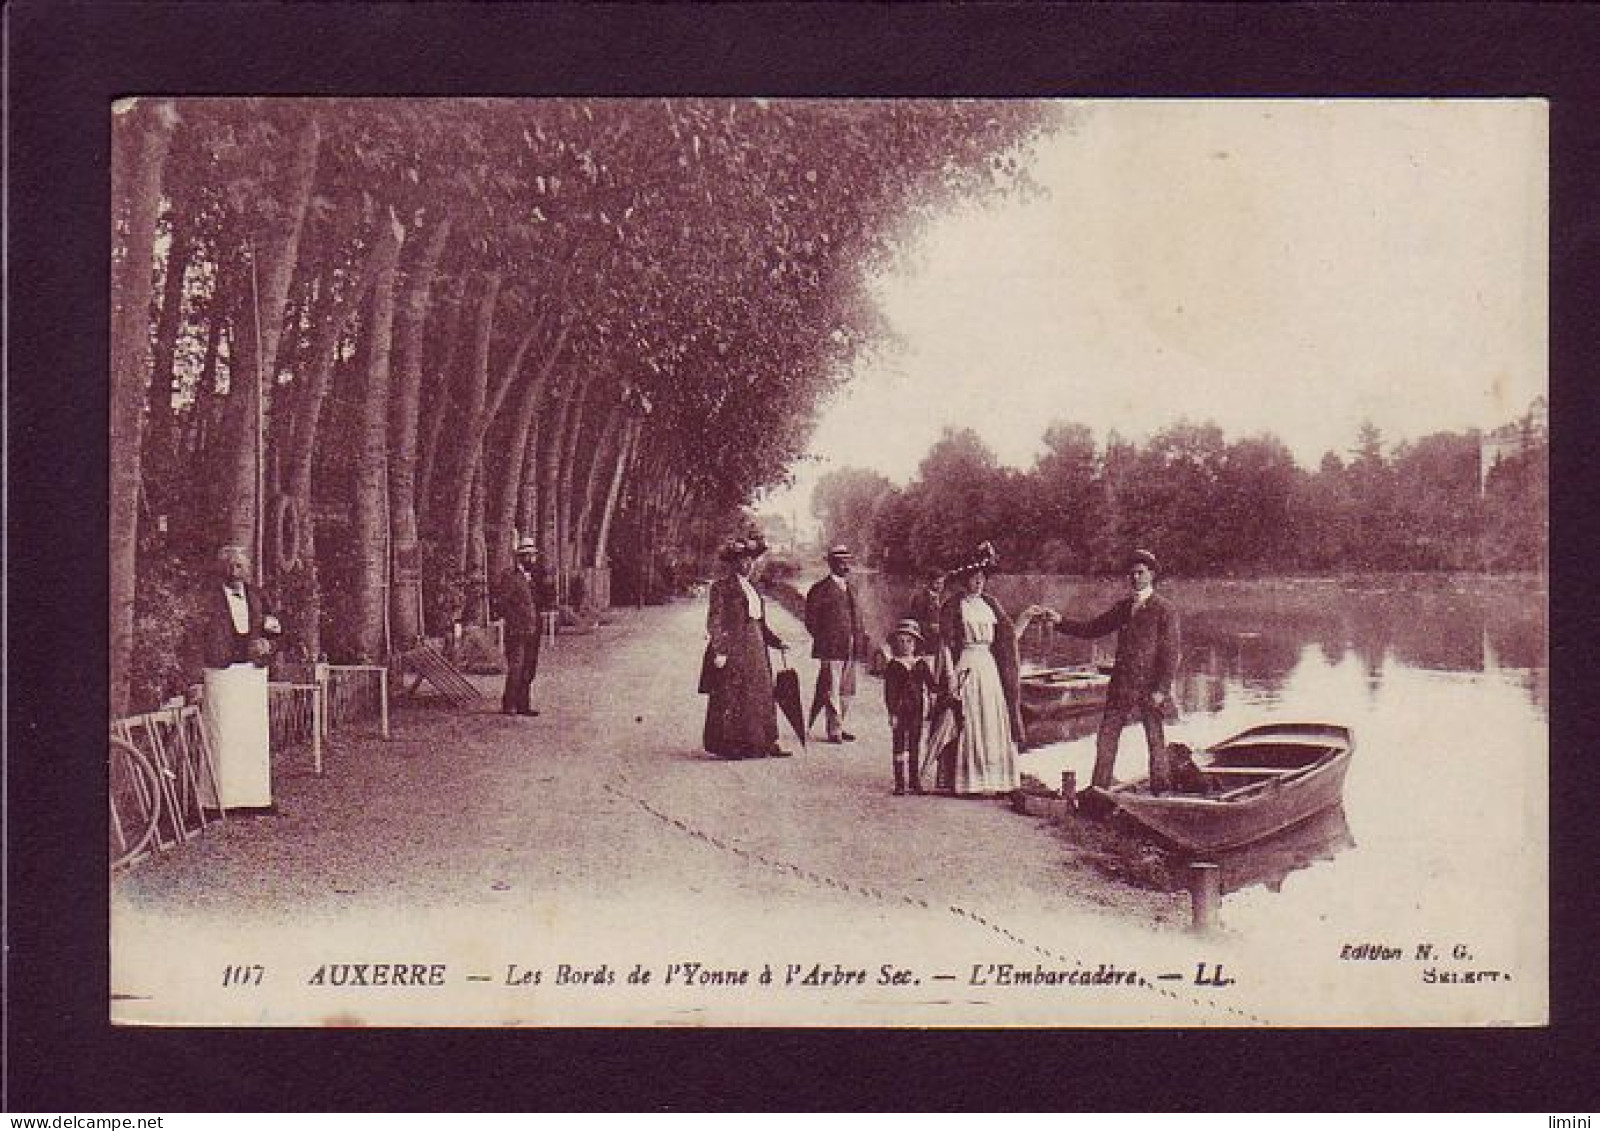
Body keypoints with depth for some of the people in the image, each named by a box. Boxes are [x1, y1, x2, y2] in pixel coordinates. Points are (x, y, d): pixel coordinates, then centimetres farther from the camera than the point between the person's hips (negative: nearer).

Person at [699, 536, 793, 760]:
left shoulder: (751, 588, 19)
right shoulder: (722, 586, -6)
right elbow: (714, 621, -11)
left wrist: (777, 642, 12)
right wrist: (719, 651, -18)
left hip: (755, 648, 8)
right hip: (733, 647, -8)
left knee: (761, 696, 6)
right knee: (730, 698, -3)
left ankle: (764, 744, 8)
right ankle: (727, 746, 2)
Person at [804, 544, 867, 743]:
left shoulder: (850, 589, 17)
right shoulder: (821, 590, -5)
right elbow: (811, 621, -5)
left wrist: (860, 637, 10)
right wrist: (824, 641, -8)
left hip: (850, 651, 7)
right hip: (831, 651, -7)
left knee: (847, 691, 11)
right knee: (832, 691, -4)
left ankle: (839, 727, 20)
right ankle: (834, 730, -1)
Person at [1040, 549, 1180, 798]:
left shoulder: (1164, 610, -6)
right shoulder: (1123, 607, 13)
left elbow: (1171, 654, -9)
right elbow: (1092, 629, 16)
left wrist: (1161, 689, -15)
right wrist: (1061, 621, 4)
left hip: (1150, 690, -6)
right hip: (1121, 686, 6)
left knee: (1155, 740, 4)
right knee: (1106, 737, 4)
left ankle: (1160, 790, 15)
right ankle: (1098, 788, 10)